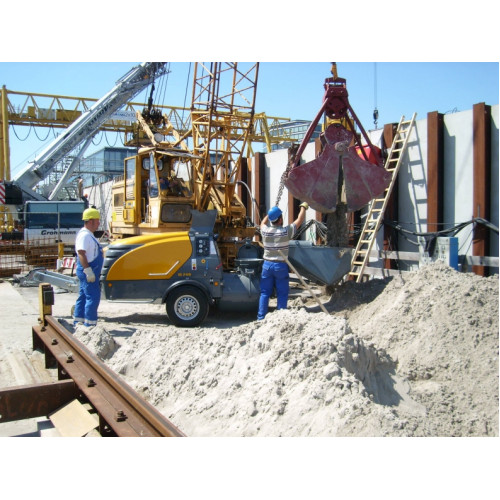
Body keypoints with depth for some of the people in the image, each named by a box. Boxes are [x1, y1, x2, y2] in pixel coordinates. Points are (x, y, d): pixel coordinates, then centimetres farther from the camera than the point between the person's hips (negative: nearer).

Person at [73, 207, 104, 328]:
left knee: (84, 296, 15)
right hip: (88, 271, -11)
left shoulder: (88, 234, 17)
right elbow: (81, 253, -25)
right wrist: (88, 271, -28)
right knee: (93, 297, -8)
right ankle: (89, 325, -4)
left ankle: (78, 322, 22)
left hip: (89, 271, 11)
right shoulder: (84, 235, -17)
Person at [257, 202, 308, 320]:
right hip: (281, 266, -3)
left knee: (265, 292, 9)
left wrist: (270, 214, 38)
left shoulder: (265, 231, -1)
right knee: (282, 294, 6)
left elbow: (263, 222, 24)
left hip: (267, 265, 3)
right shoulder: (286, 231, -10)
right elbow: (300, 220, 3)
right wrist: (304, 207, 20)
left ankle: (261, 317, 10)